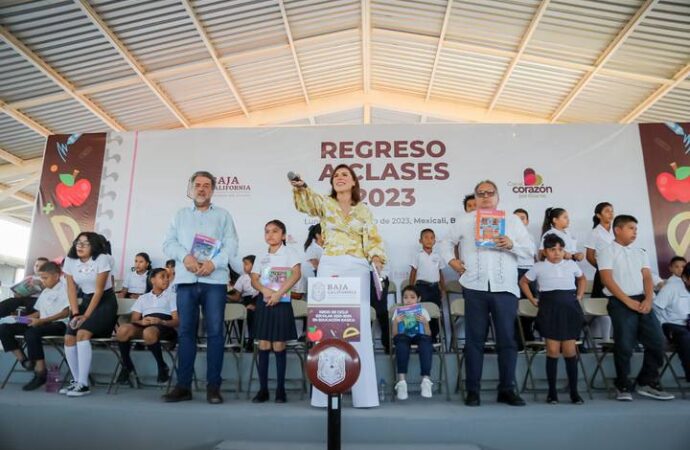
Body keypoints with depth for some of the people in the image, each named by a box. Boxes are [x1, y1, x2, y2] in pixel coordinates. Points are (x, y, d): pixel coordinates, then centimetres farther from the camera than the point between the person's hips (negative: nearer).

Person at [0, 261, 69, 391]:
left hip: (58, 324, -9)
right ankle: (23, 360, -6)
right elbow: (40, 312, 24)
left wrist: (42, 320, -18)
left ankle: (40, 373, -27)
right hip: (42, 323, 9)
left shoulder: (64, 288, -2)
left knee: (31, 333, -38)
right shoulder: (44, 292, 24)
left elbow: (66, 312, -13)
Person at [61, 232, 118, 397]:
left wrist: (86, 315, -18)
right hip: (85, 300, 6)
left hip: (105, 302, -6)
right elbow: (71, 289, 0)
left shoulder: (101, 259, -15)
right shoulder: (70, 260, 0)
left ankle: (83, 384, -21)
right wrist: (75, 313, -11)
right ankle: (77, 381, 5)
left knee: (82, 333, -24)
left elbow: (99, 290, -16)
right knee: (69, 337, -10)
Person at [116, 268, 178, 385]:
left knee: (149, 332, -39)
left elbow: (177, 321, 6)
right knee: (123, 329, -30)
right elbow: (134, 320, 16)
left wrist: (161, 322, -14)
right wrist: (141, 322, -9)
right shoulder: (143, 298, 27)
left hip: (165, 327, -3)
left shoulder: (172, 296, 19)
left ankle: (162, 367, -16)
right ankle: (127, 366, -7)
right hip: (144, 325, 3)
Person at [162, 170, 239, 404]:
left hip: (215, 280, -2)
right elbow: (169, 243, 9)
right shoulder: (180, 215, 20)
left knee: (215, 332, -4)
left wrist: (213, 263, -15)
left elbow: (231, 246, 2)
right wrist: (185, 256, -12)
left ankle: (213, 386, 3)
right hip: (186, 280, 2)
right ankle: (183, 385, 9)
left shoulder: (223, 215, 14)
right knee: (185, 332, 3)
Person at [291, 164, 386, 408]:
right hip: (329, 267, 0)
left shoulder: (364, 210, 14)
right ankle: (325, 394, 7)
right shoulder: (325, 204, 11)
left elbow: (372, 240, 6)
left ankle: (363, 394, 7)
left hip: (357, 269, 1)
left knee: (359, 329, -1)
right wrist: (300, 186, -30)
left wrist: (377, 258, -13)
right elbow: (307, 200, -10)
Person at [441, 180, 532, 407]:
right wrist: (453, 262, 5)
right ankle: (472, 390, 11)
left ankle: (507, 389, 15)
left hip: (505, 287, 1)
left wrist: (511, 245, -11)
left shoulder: (512, 220, 12)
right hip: (475, 288, 0)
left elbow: (529, 249, 8)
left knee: (507, 340, 4)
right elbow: (447, 242, 20)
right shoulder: (464, 221, 12)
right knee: (474, 340, 4)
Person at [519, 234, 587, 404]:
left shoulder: (571, 264, 9)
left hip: (570, 308, 2)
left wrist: (579, 296, 14)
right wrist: (532, 300, 5)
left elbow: (582, 279, 27)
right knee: (553, 350, -2)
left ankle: (574, 391, 13)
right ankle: (552, 391, 9)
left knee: (570, 351, 2)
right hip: (549, 309, -2)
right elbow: (523, 282, 14)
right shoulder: (538, 267, 3)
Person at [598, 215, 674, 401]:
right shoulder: (607, 251, 2)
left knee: (657, 341, 0)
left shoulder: (640, 253, 20)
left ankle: (647, 382, 17)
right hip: (620, 302, -5)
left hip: (642, 301, 5)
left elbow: (647, 277, 10)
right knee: (624, 345, -9)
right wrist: (628, 301, -14)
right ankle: (623, 386, 7)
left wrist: (648, 299, -9)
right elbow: (607, 280, -8)